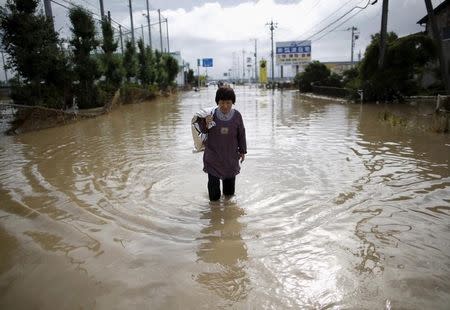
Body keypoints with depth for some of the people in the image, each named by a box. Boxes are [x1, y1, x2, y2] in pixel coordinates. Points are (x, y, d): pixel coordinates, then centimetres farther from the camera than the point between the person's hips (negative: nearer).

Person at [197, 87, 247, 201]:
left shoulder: (237, 115, -6)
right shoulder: (211, 114, -10)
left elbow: (241, 134, 4)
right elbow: (203, 131, 2)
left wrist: (242, 151, 8)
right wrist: (206, 123, -21)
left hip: (231, 155, 1)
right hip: (213, 154, -1)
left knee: (230, 179, 16)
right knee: (213, 181, 1)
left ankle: (228, 195, 40)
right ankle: (214, 200, 21)